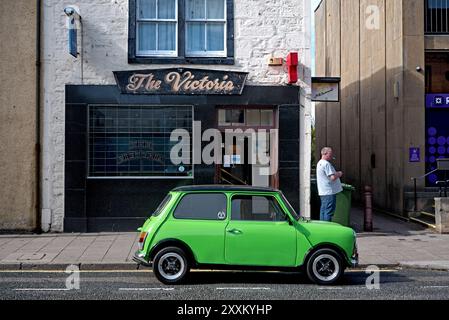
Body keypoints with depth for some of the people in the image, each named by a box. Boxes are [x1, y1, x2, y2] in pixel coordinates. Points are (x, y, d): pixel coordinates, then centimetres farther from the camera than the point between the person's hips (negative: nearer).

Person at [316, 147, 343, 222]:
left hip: (323, 192, 10)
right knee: (329, 212, -6)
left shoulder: (320, 163, 16)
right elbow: (333, 177, -23)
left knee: (323, 211, 15)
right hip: (329, 192, -10)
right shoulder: (326, 164, -17)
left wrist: (336, 173, 14)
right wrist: (339, 174, -5)